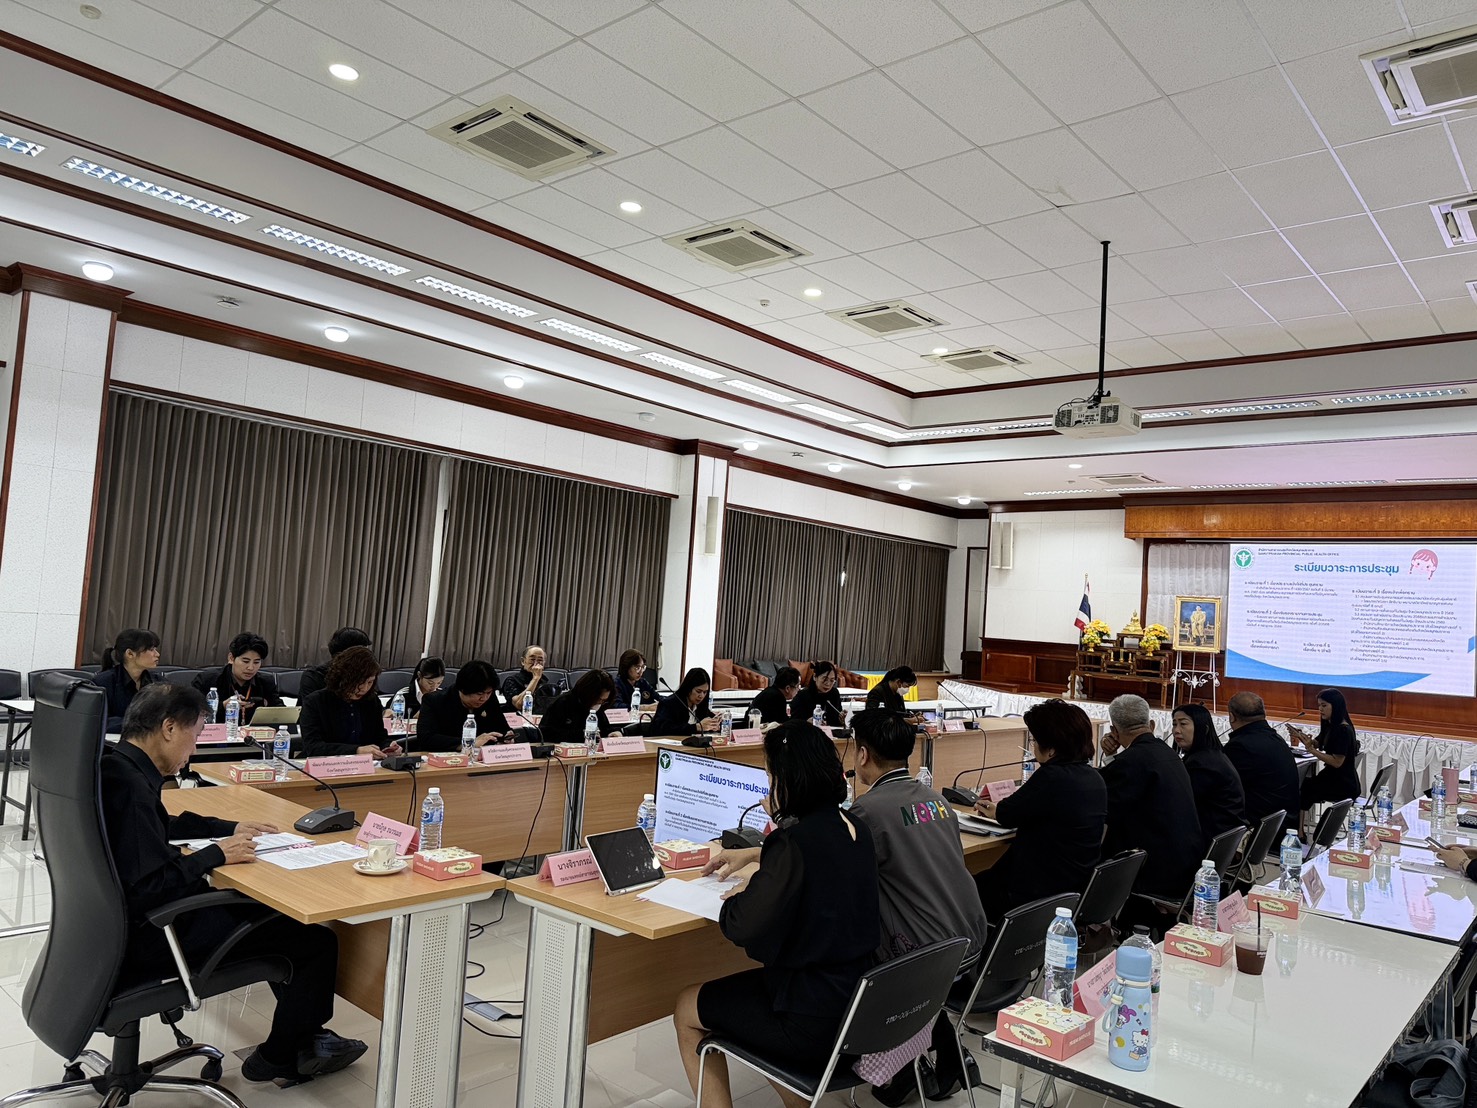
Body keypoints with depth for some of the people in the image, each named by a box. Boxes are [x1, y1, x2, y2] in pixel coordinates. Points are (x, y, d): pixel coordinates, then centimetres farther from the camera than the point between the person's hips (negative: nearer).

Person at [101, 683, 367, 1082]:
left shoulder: (113, 765, 3)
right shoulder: (131, 786, -28)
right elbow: (147, 890, -31)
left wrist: (228, 829, 15)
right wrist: (216, 855, -19)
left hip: (122, 917, 11)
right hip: (145, 939, -11)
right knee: (317, 941, -8)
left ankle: (303, 1035, 27)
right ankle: (279, 1056, 16)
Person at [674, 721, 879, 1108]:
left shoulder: (794, 844, -26)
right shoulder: (855, 830, 0)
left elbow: (741, 928, -25)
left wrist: (741, 893, -4)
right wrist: (751, 855, 32)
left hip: (815, 1024, -8)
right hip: (859, 1004, 8)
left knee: (687, 1008, 14)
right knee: (751, 986, 32)